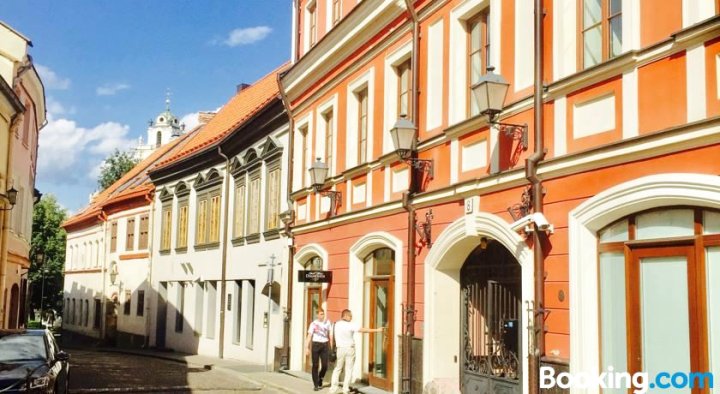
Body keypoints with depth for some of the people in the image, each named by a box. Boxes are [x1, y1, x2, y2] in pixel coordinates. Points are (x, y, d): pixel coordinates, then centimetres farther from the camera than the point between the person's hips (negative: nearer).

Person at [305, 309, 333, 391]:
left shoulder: (327, 323, 6)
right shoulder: (313, 324, -1)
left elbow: (330, 335, 10)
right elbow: (309, 336, -6)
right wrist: (307, 348, -14)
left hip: (325, 345, 2)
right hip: (316, 345, -2)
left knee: (325, 365, -3)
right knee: (315, 365, 0)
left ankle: (320, 379, 25)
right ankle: (316, 385, 7)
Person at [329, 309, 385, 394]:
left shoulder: (337, 325, 1)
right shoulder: (350, 325, -11)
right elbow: (363, 329, -13)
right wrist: (377, 330, -10)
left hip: (340, 348, 3)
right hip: (350, 348, -3)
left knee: (337, 369, 11)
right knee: (349, 370, 6)